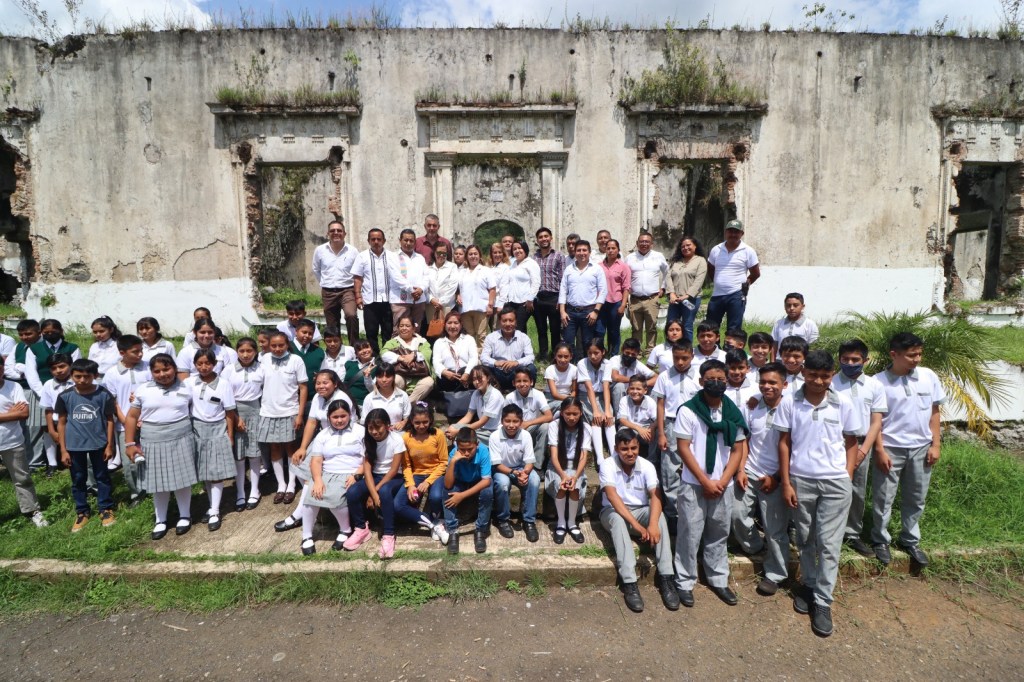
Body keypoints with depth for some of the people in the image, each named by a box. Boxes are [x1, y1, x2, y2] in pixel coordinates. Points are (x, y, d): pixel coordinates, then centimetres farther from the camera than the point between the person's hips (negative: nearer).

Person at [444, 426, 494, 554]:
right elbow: (448, 485, -31)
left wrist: (462, 495, -37)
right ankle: (452, 532, -17)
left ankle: (480, 530, -15)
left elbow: (486, 481, -31)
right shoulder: (454, 453, -28)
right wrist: (453, 462, -45)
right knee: (448, 491, -29)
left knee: (488, 491, -32)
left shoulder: (483, 451, -31)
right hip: (460, 484, 1)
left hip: (478, 484, -1)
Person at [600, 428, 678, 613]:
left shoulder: (647, 466, -11)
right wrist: (636, 525, -40)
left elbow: (655, 496, -24)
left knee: (659, 516, -30)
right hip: (614, 512, -2)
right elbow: (612, 496, -30)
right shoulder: (608, 465, -18)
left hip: (640, 511, 2)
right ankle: (629, 583, -38)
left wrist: (653, 524, -44)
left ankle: (666, 578, -28)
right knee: (618, 520, -37)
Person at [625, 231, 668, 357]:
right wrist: (627, 288, 5)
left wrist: (662, 288, 12)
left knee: (651, 327, 1)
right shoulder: (630, 258, 8)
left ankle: (650, 352, 9)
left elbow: (666, 272, 17)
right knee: (636, 328, 7)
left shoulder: (659, 256, 6)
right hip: (634, 299, 1)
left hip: (652, 299, -1)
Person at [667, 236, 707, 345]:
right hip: (675, 299, 4)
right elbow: (669, 277, 6)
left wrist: (687, 295, -18)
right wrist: (672, 293, -9)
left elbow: (699, 281, -9)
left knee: (687, 327, 0)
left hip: (691, 299, -4)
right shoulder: (676, 261, 16)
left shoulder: (701, 260, 2)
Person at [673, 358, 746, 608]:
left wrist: (722, 482, -6)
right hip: (694, 485, -3)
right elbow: (683, 449, -9)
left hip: (723, 485, 4)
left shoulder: (733, 413, 3)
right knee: (690, 535, 3)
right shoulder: (688, 410, -9)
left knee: (719, 535, 14)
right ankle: (684, 583, 16)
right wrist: (706, 482, -11)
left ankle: (718, 580, 29)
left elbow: (737, 450, 5)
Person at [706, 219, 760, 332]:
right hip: (717, 295, 4)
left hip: (736, 296, -3)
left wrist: (744, 284, 7)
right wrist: (720, 283, 12)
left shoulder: (748, 251, -3)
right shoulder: (716, 250, 6)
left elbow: (756, 273, 4)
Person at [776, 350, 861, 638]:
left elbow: (851, 443, 6)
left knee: (829, 544, 3)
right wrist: (786, 483, -3)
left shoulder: (843, 404, -3)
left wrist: (847, 478, -2)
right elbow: (784, 443, -1)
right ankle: (808, 585, 34)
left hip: (835, 482, 0)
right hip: (801, 480, 0)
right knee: (805, 539, 14)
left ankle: (823, 602, 13)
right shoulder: (789, 403, -5)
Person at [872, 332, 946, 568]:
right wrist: (879, 450, -11)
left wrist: (935, 445, 3)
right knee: (883, 499, 7)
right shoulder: (879, 382, -12)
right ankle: (880, 540, 24)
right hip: (890, 449, -3)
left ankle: (910, 540, 33)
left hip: (921, 448, 4)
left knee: (915, 499, 16)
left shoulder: (929, 376, -1)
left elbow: (934, 413, 6)